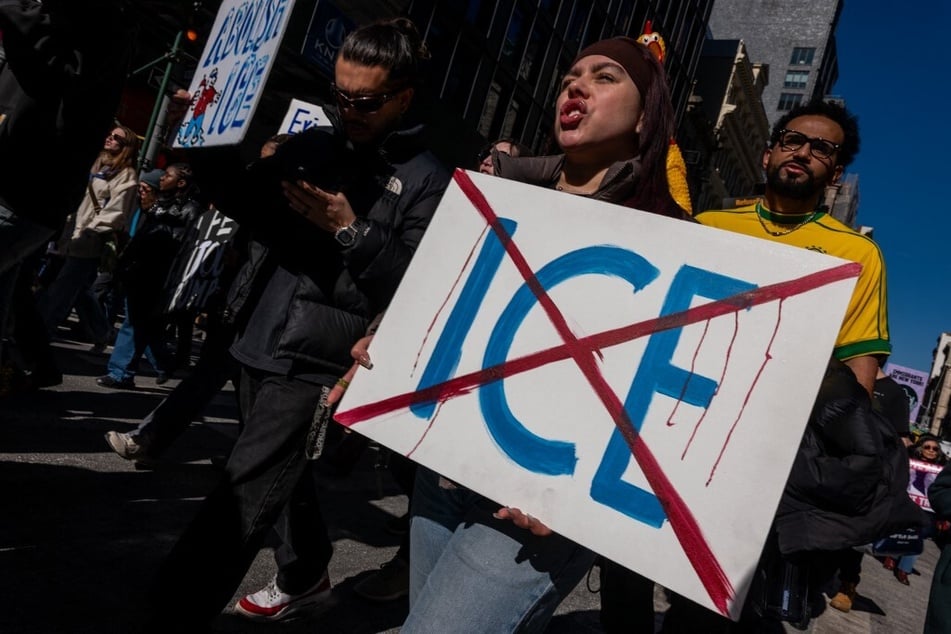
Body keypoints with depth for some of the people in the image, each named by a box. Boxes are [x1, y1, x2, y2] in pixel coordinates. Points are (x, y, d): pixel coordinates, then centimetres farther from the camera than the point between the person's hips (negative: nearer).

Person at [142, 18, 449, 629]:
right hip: (259, 342, 7)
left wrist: (351, 230, -21)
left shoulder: (426, 180, -7)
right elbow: (244, 211, 14)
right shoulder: (312, 143, 10)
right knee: (285, 476, 21)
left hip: (317, 361, -7)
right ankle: (305, 578, 43)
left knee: (242, 498, -6)